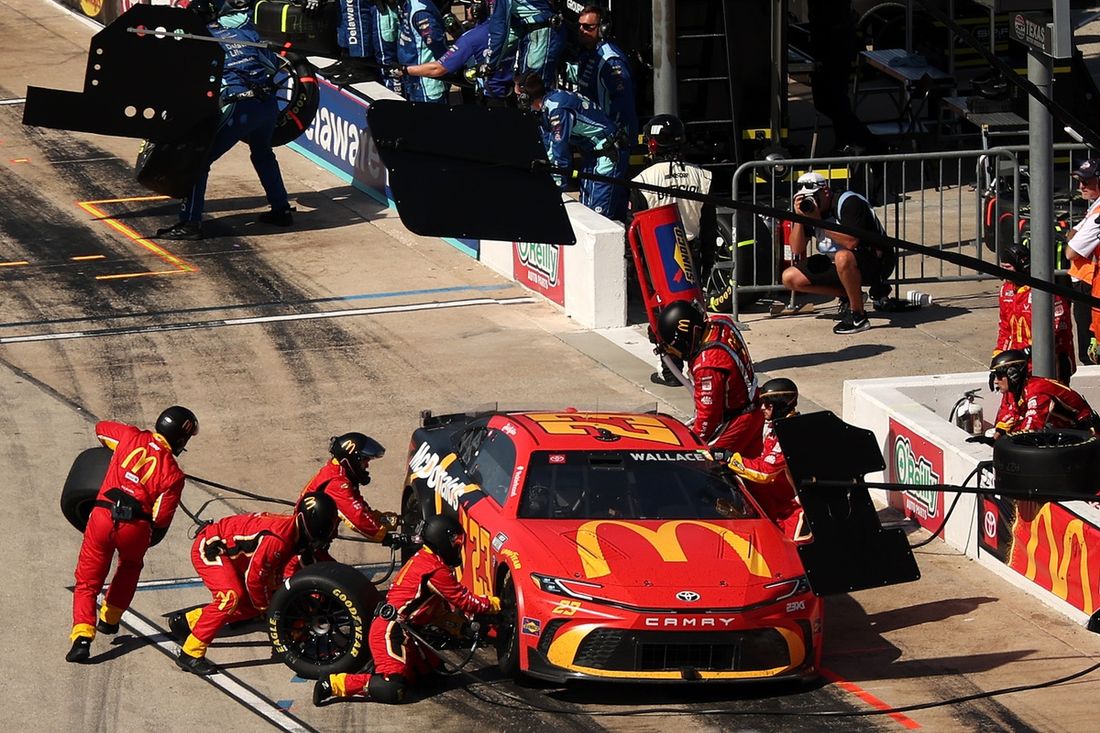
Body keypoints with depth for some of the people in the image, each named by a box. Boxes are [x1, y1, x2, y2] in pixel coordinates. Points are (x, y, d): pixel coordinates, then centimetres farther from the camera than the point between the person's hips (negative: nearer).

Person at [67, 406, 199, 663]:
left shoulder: (131, 437, 4)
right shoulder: (172, 474, -2)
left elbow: (101, 428, 25)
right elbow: (161, 520, -3)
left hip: (103, 516, 1)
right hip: (136, 527, -1)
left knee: (88, 581, 9)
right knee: (130, 567, 33)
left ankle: (82, 637, -8)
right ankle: (109, 619, 39)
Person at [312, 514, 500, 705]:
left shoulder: (423, 558, 15)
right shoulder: (436, 571, -16)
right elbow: (464, 601, -9)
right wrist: (493, 604, 5)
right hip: (390, 631, -11)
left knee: (431, 666, 18)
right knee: (393, 691, -20)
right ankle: (333, 684, -14)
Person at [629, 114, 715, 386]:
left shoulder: (644, 181, -12)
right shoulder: (700, 177, -2)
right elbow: (710, 225, 4)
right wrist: (707, 259, 14)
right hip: (692, 252, 3)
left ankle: (670, 371, 6)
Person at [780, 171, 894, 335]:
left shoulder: (849, 202, -20)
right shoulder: (809, 208, 1)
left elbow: (852, 242, -32)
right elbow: (797, 249, -2)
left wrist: (819, 221, -27)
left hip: (877, 262, -8)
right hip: (836, 265, 8)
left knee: (843, 258, -42)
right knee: (789, 278, -1)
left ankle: (858, 317, -25)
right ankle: (847, 295, 6)